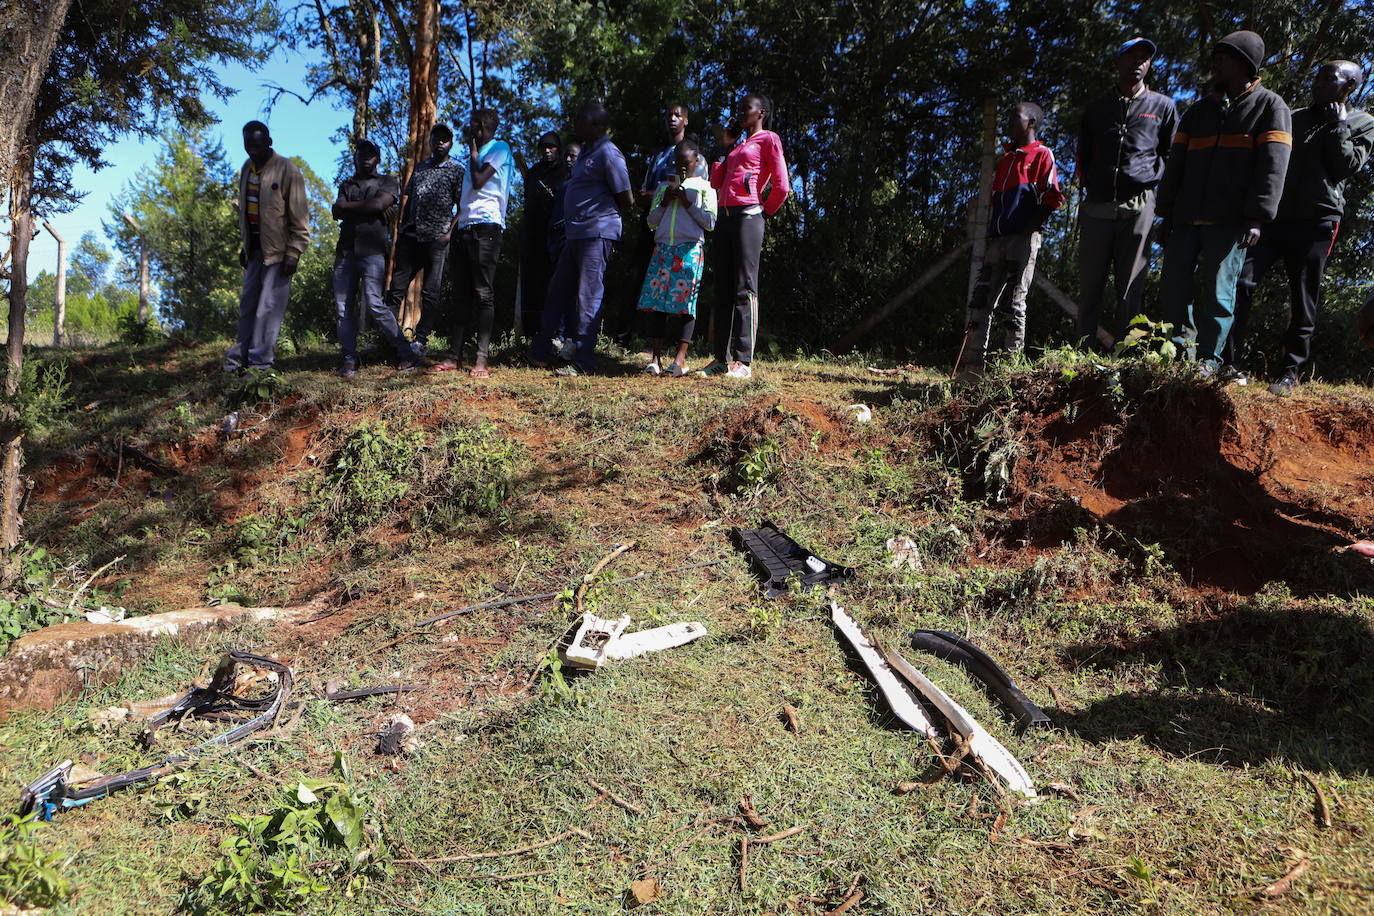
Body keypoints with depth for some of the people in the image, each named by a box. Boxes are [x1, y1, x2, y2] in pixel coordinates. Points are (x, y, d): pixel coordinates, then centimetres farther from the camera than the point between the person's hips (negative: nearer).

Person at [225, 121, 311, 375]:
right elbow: (243, 210, 21)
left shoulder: (286, 169, -10)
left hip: (278, 248, -7)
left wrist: (294, 253, -16)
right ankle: (239, 356, 16)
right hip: (255, 246, 7)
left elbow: (299, 216, -12)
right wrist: (243, 245, 18)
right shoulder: (246, 169, 13)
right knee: (248, 303, 9)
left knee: (269, 306, -8)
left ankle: (260, 359, -3)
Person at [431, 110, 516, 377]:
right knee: (461, 294, 4)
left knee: (483, 293, -11)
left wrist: (472, 151, 3)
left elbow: (478, 182, -11)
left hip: (485, 227, -9)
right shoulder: (478, 153, 28)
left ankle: (481, 358, -12)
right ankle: (455, 355, 4)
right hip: (465, 229, 9)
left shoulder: (499, 148, 2)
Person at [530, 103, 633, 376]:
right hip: (575, 232, 10)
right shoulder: (586, 151, 19)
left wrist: (602, 210, 2)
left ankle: (583, 362, -2)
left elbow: (627, 201, -12)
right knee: (558, 290, 14)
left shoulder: (608, 153, -11)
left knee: (588, 297, -7)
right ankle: (540, 353, 24)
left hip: (597, 233, -10)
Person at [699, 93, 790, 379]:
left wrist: (764, 212, 4)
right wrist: (724, 147, 18)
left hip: (747, 216, -8)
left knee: (744, 289, -11)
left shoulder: (768, 139, 4)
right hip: (725, 217, 8)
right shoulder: (736, 144, 27)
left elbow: (782, 187, -6)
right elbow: (716, 182, 18)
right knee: (723, 288, 4)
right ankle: (721, 358, 6)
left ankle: (743, 360, -13)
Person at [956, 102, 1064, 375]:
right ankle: (972, 365, 0)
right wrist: (989, 236, 16)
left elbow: (1050, 197, -5)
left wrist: (1029, 229, -15)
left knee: (1015, 300, -8)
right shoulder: (1005, 158, 25)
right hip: (997, 239, 7)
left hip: (1023, 239, -7)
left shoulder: (1042, 154, 4)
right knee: (981, 298, 0)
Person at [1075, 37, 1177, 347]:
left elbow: (1172, 155, 14)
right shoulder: (1096, 108, 18)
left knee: (1130, 292, -4)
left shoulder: (1162, 106, 13)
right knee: (1089, 288, 0)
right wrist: (1089, 183, 12)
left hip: (1138, 207, -2)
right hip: (1097, 206, 2)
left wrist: (1152, 179, 1)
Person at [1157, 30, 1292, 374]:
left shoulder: (1270, 107, 6)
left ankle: (1208, 359, -3)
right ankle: (1181, 348, 10)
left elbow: (1273, 167, -5)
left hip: (1230, 221, -5)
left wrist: (1256, 219, -16)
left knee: (1217, 291, -8)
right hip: (1187, 218, 5)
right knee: (1173, 287, -1)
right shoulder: (1198, 110, 21)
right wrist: (1166, 213, 9)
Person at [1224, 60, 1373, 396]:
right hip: (1273, 214, 3)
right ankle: (1229, 362, -13)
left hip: (1316, 221, -3)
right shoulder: (1296, 117, 20)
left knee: (1303, 299, 0)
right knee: (1241, 282, -14)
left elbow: (1346, 167, -5)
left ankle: (1290, 372, 5)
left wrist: (1337, 125, -4)